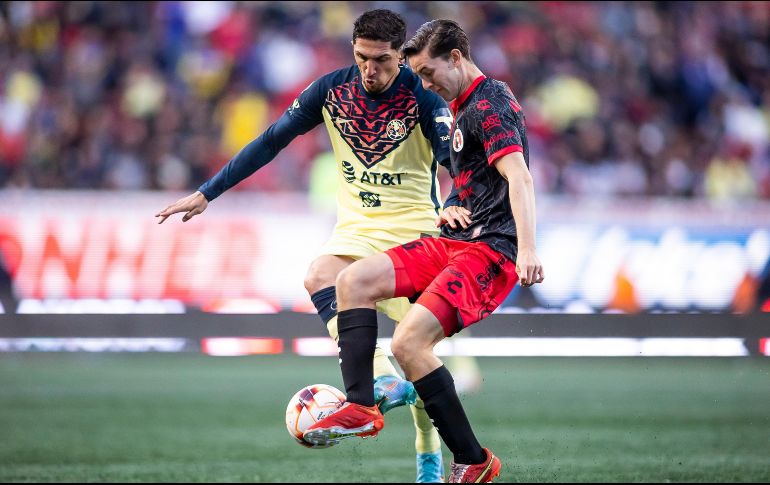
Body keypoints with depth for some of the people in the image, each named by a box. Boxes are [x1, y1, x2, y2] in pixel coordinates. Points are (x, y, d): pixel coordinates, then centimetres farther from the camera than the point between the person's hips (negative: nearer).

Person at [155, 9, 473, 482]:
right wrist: (205, 194, 0)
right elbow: (271, 141, 2)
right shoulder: (333, 89, -4)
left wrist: (454, 204, -51)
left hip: (413, 232, -3)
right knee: (320, 277, -30)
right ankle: (385, 379, -41)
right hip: (356, 229, 3)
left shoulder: (423, 99, -14)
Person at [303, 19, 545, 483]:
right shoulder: (465, 106, 19)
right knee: (354, 280, -2)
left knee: (409, 341, -23)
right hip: (457, 238, 10)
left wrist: (527, 247, -39)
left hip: (491, 248, -10)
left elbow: (518, 175, -27)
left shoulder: (490, 104, -13)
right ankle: (360, 407, -9)